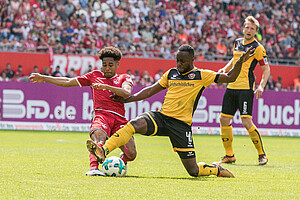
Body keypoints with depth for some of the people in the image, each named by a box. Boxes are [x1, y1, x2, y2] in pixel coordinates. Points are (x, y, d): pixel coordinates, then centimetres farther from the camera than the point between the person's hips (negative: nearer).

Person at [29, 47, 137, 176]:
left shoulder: (124, 78, 22)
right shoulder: (95, 75, 25)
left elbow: (126, 93, -2)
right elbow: (68, 82, 29)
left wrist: (107, 87, -16)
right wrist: (43, 78, 30)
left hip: (119, 119, 1)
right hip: (101, 115, -1)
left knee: (131, 154, -15)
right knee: (98, 138, -37)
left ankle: (122, 161, 21)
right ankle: (93, 168, -57)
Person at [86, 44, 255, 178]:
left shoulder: (201, 75, 4)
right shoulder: (171, 74, 15)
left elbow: (230, 78, 2)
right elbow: (151, 90, 21)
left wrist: (240, 62, -13)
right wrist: (128, 99, 18)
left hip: (181, 124, -3)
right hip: (161, 117, 3)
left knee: (193, 171, -5)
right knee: (135, 124, -28)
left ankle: (216, 169, 28)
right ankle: (103, 151, -39)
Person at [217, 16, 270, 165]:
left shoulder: (257, 48, -6)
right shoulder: (237, 43, 13)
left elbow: (266, 69, -5)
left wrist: (261, 86, -18)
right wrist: (225, 69, 14)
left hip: (246, 88, -7)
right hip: (232, 86, 7)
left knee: (246, 122, -15)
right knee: (224, 119, 5)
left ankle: (262, 154, -2)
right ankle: (229, 155, 17)